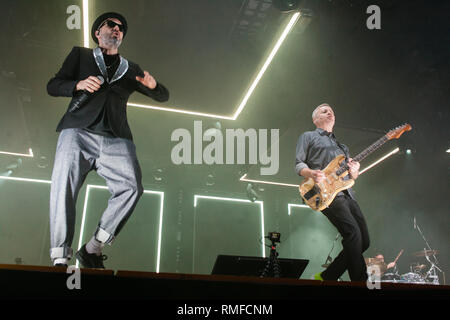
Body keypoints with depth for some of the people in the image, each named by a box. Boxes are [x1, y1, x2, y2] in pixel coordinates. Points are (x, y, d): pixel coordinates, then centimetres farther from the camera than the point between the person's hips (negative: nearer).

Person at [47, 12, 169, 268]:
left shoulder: (131, 69, 28)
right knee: (64, 185, -23)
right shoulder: (81, 55, 24)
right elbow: (53, 85, 15)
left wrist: (153, 86, 2)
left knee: (132, 186, -23)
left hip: (116, 139, 1)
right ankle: (60, 258, -17)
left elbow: (164, 96, 27)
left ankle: (93, 249, -16)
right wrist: (79, 85, -8)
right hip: (79, 131, -1)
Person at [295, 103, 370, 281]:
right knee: (353, 234, -22)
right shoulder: (308, 137, 14)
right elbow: (298, 164, 4)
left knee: (363, 241, 0)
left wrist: (354, 171, 3)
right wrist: (311, 173, -18)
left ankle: (326, 277, 9)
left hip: (347, 193, 7)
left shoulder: (341, 145, 32)